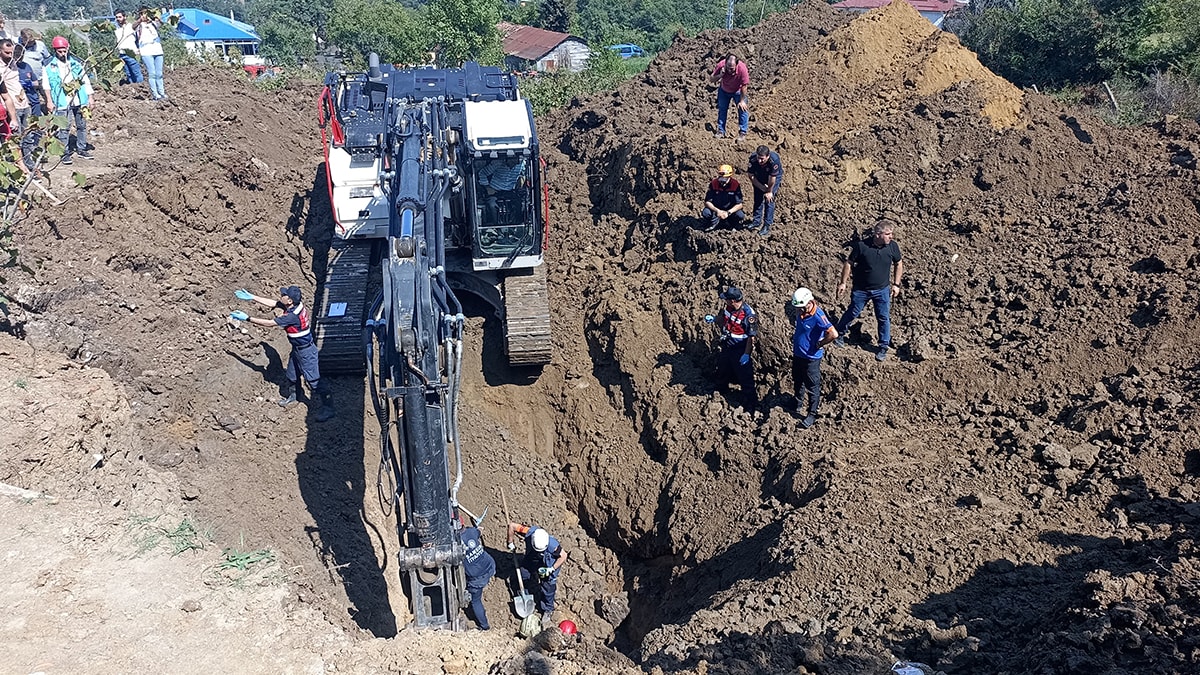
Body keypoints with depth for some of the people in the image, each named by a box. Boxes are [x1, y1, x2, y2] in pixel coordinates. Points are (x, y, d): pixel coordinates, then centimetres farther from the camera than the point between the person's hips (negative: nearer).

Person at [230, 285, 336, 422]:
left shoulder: (293, 316, -33)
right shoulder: (293, 306, -8)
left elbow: (269, 323, -26)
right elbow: (272, 303, 7)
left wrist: (247, 318, -20)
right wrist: (251, 297, 8)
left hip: (306, 351, -9)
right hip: (297, 349, 9)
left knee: (313, 380, -2)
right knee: (292, 375, 26)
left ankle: (328, 408, 7)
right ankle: (290, 396, 50)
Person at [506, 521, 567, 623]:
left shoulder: (552, 544, -42)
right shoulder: (529, 532, -37)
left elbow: (563, 556, -26)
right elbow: (511, 525, -25)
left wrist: (551, 569, -27)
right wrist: (510, 543, -13)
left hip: (549, 564, -4)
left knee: (547, 588, 2)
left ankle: (547, 611, 24)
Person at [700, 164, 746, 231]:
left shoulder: (735, 184, -18)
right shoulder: (714, 183, -16)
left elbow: (739, 204, -17)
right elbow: (707, 202, -16)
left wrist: (728, 212, -33)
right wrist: (717, 211, -33)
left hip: (730, 210, 0)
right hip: (716, 208, 0)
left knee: (740, 216, -29)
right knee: (706, 213, -29)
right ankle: (714, 222, 4)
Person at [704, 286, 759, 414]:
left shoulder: (748, 314, -29)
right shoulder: (729, 307, -6)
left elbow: (752, 336, -23)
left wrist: (746, 354, -23)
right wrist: (714, 319, -3)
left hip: (740, 350, -8)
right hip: (726, 347, 8)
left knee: (745, 379, -1)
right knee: (722, 371, 27)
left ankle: (752, 407, 11)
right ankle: (720, 392, 53)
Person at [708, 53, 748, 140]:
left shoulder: (742, 69, -38)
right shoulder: (721, 65, -32)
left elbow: (744, 86, -25)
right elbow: (711, 80, -21)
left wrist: (742, 101, -18)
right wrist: (720, 75, -40)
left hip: (738, 91, -2)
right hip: (724, 91, 2)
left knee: (743, 109, -5)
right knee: (722, 110, 9)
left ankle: (742, 133, 5)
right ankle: (721, 131, 22)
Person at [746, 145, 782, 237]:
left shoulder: (774, 160, -42)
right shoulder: (753, 159, -32)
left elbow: (772, 179, -28)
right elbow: (752, 176, -19)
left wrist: (769, 191, -16)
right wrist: (763, 188, -19)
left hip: (774, 177, -3)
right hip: (760, 178, 3)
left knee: (769, 199, -9)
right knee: (758, 198, 3)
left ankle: (767, 226, -6)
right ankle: (757, 222, 16)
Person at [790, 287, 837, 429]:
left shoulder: (818, 315, -28)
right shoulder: (801, 311, -4)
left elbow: (833, 334, -37)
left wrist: (818, 344, -24)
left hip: (811, 357, -8)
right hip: (797, 353, 8)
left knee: (812, 386, 7)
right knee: (797, 381, 25)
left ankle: (812, 414, 20)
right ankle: (798, 404, 48)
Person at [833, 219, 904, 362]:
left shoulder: (893, 246, -12)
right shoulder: (861, 245, -20)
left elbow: (898, 264, 4)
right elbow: (849, 263, -8)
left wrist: (896, 284, 2)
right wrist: (843, 283, -6)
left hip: (882, 290, 2)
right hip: (861, 289, -2)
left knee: (884, 318, 5)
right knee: (852, 313, 14)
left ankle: (884, 348, 21)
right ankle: (839, 334, 39)